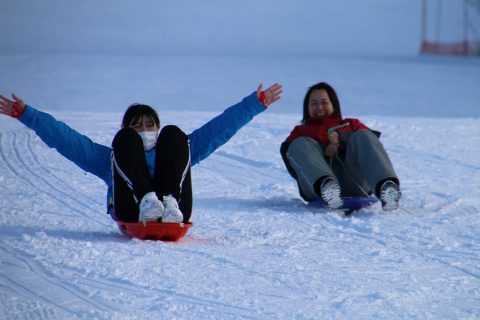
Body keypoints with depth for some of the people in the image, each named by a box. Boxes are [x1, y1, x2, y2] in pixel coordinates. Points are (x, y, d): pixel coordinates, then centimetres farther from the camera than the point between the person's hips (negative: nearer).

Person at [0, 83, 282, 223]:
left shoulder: (175, 149, 39)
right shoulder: (109, 157, 36)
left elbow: (219, 128, 35)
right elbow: (65, 138, 27)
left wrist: (256, 103, 30)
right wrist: (26, 114, 18)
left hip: (174, 213, 1)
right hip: (130, 211, -1)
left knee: (174, 135, -6)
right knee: (126, 140, -11)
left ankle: (170, 200, -34)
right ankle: (146, 199, -40)